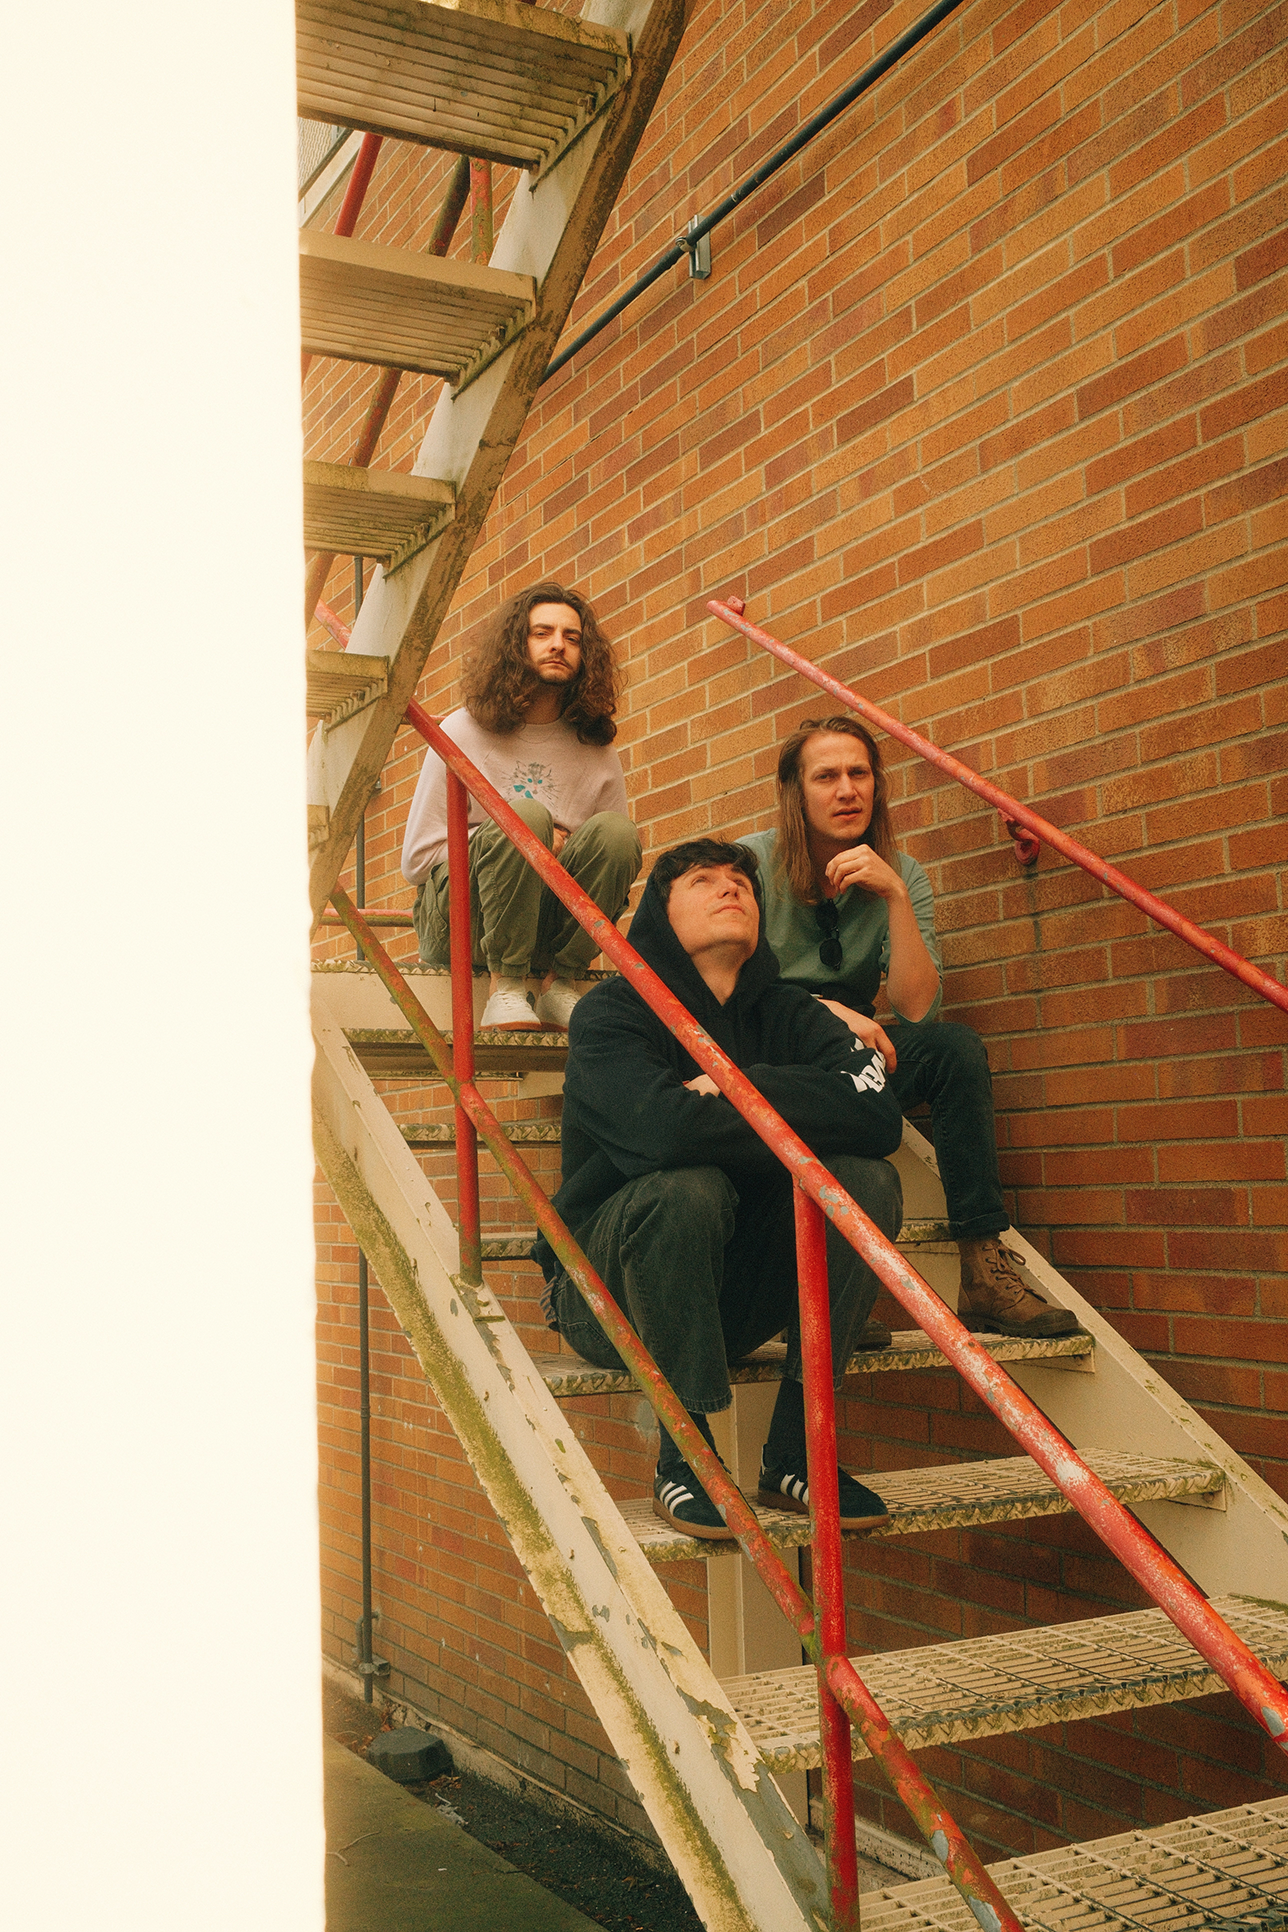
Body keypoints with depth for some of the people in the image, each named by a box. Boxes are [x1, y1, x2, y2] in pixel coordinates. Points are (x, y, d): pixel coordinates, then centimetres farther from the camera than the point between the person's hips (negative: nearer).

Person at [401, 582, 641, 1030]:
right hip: (456, 922, -3)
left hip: (553, 924, 3)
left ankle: (559, 984, -13)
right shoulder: (464, 732, -1)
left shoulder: (596, 749, 8)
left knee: (615, 830, -22)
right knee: (524, 815, -30)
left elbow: (621, 858, 11)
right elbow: (417, 860, -4)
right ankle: (505, 988, -23)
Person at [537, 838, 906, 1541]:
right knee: (686, 1188, -34)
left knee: (865, 1179, -17)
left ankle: (794, 1449, -12)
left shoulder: (786, 1015, 3)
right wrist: (795, 1117, -19)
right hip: (610, 1294, -4)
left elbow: (878, 1114, -16)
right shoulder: (610, 1012, -11)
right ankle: (684, 1451, -16)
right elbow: (665, 1128, -32)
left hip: (738, 1294, 5)